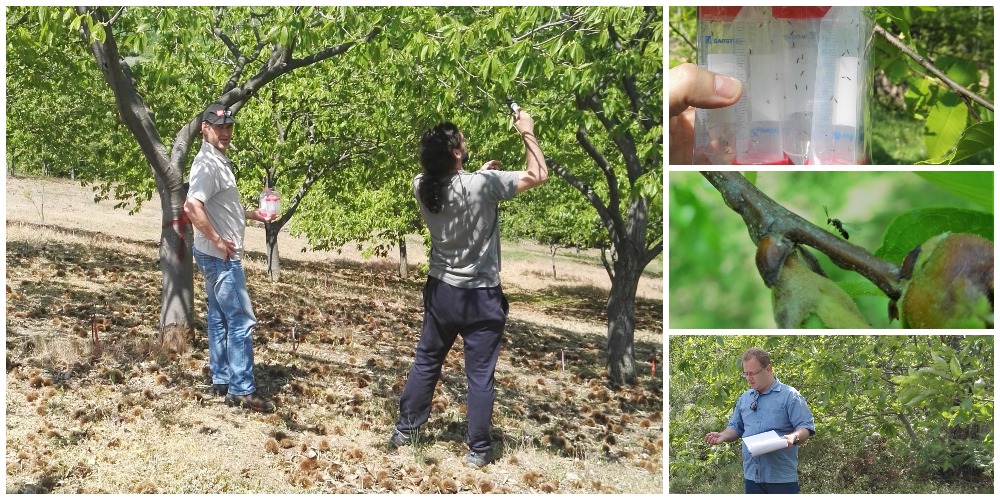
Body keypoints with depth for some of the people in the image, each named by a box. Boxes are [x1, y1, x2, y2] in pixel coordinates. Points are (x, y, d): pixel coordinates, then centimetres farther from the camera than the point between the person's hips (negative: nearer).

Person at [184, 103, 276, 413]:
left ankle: (221, 381, 23)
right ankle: (242, 390, -6)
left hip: (220, 257, 10)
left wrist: (254, 215, 20)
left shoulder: (219, 161, 13)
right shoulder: (207, 164, -18)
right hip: (220, 256, -10)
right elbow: (192, 207, -31)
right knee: (241, 321, -9)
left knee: (219, 318, 15)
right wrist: (218, 240, -24)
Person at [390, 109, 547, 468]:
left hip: (440, 290, 5)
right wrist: (528, 134, -4)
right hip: (481, 296, -4)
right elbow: (538, 176, -14)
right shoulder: (482, 185, -23)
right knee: (480, 375, 6)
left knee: (426, 362, 20)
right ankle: (478, 450, 13)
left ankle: (404, 430, 30)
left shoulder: (422, 187, -8)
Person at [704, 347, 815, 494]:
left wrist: (794, 437, -30)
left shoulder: (790, 396, -4)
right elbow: (736, 427, 20)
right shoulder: (744, 398, 14)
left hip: (782, 476, -5)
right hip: (752, 475, 5)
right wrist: (723, 436, -1)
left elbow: (806, 428, -9)